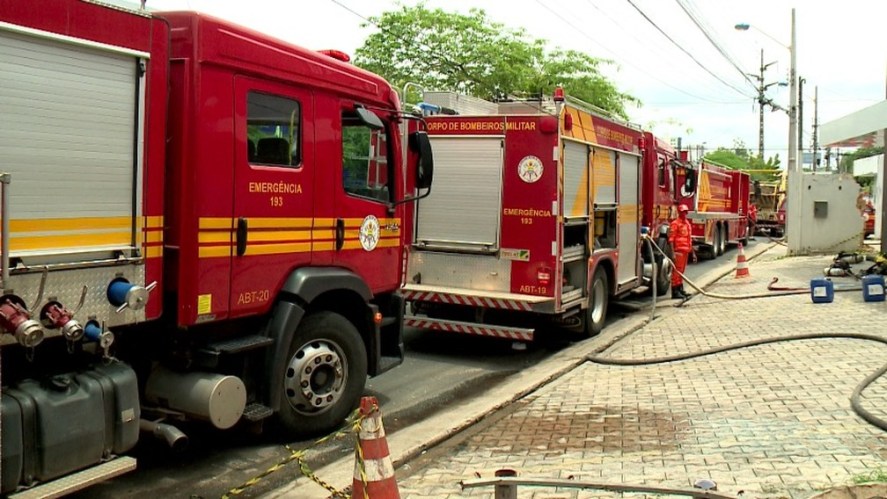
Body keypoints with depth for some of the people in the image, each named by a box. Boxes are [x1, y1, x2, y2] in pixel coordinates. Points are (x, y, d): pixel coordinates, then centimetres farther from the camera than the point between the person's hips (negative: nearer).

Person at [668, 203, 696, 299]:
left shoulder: (687, 223, 17)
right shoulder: (675, 223, -9)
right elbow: (671, 239, -15)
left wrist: (693, 252, 21)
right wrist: (673, 252, -23)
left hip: (686, 251, 8)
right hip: (678, 250, -8)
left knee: (682, 271, 14)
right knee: (676, 271, -7)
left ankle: (680, 289, 21)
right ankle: (675, 292, -6)